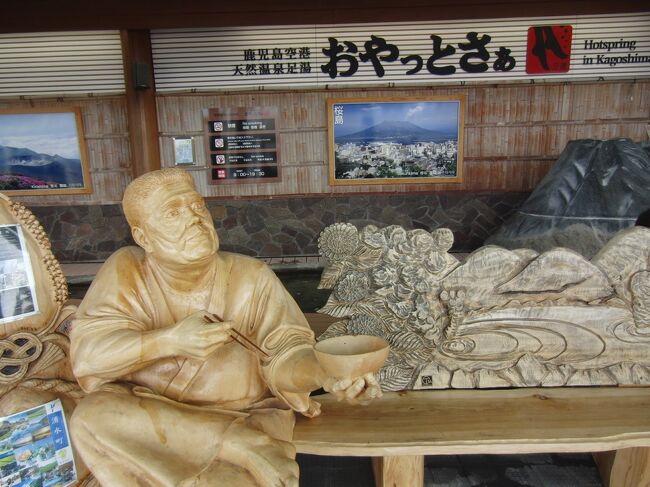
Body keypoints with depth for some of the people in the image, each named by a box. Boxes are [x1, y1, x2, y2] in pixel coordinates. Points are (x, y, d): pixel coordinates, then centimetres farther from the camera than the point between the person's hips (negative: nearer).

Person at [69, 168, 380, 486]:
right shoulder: (126, 270, -6)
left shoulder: (251, 277, -9)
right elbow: (86, 353, -13)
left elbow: (285, 353, -13)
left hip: (241, 415, -3)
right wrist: (168, 341, -28)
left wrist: (326, 376, -35)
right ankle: (243, 448, -17)